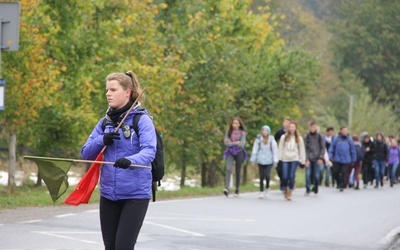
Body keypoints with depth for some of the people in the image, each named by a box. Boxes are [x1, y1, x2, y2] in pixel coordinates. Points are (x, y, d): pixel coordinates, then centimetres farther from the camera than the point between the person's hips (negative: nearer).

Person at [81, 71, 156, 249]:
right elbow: (86, 154, 10)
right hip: (108, 193, 6)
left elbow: (149, 151, -22)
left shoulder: (142, 120, -7)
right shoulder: (105, 122, 11)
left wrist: (130, 160, -43)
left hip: (136, 194, -6)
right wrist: (102, 140, -10)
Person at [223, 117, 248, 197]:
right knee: (228, 169, -18)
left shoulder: (242, 133, 0)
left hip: (239, 152, 0)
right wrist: (236, 143, -9)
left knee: (237, 171, 7)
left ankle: (237, 189, 20)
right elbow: (226, 143, -4)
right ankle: (227, 188, -28)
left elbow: (242, 144, -9)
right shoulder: (228, 132, 4)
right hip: (230, 152, 0)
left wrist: (231, 142, -7)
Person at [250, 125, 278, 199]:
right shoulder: (258, 139, 0)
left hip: (269, 161, -1)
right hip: (261, 161, 1)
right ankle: (261, 192, 12)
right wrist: (252, 160, 4)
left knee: (267, 175, -12)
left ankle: (267, 188, 14)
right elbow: (255, 150, 5)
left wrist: (275, 161, 1)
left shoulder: (272, 140, 0)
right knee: (261, 177, 2)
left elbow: (275, 151, 4)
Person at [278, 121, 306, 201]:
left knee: (292, 176, -9)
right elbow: (281, 148, 7)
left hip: (294, 159, -1)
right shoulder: (284, 137, 6)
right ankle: (286, 191, 21)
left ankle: (289, 193, 1)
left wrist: (303, 160, 5)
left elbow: (302, 150, 9)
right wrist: (279, 158, 0)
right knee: (285, 177, -5)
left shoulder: (299, 138, 7)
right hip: (285, 159, 1)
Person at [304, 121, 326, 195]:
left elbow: (322, 148, 3)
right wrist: (306, 159, -10)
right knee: (308, 174, -11)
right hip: (309, 159, 0)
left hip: (317, 159, 0)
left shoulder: (320, 137, 2)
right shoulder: (306, 137, 2)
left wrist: (321, 158, -9)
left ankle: (315, 189, 18)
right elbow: (305, 149, 0)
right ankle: (308, 189, -7)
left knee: (316, 175, 0)